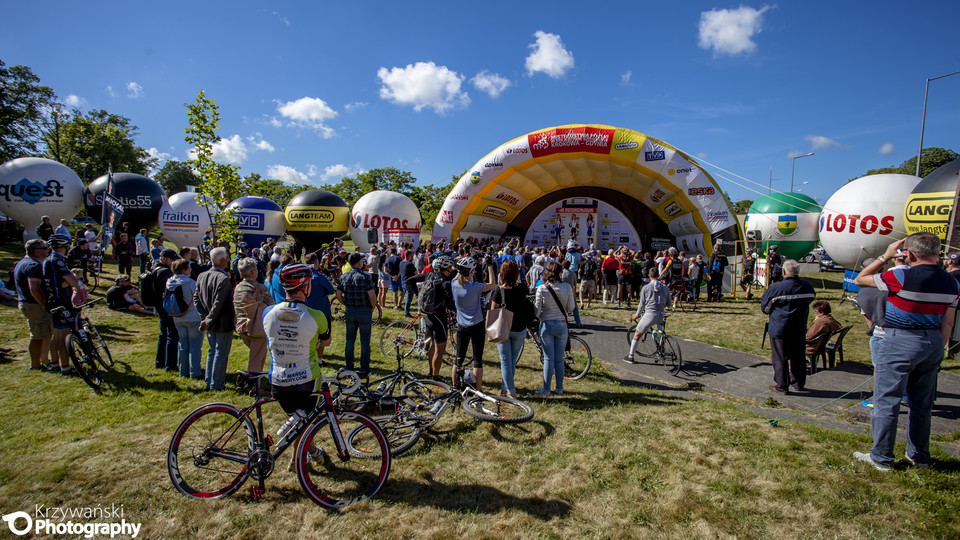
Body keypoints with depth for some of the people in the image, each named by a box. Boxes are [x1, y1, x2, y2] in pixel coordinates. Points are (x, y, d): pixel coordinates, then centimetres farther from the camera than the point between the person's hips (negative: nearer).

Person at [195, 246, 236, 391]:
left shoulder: (201, 276, 4)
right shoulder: (223, 278, -22)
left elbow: (196, 299, 5)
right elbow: (219, 303, -23)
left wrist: (206, 317, 2)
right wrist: (209, 321, -12)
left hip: (211, 324, 8)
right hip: (223, 324, -8)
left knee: (212, 351, 19)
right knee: (221, 353, 4)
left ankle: (209, 383, 28)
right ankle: (217, 384, 12)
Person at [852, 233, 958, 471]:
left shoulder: (902, 277, -18)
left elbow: (859, 280, -5)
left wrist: (885, 256, 0)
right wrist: (937, 349, 15)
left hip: (901, 341, -7)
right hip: (933, 342, 7)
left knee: (886, 401, 2)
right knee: (922, 404, 18)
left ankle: (881, 458, 10)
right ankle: (919, 456, 29)